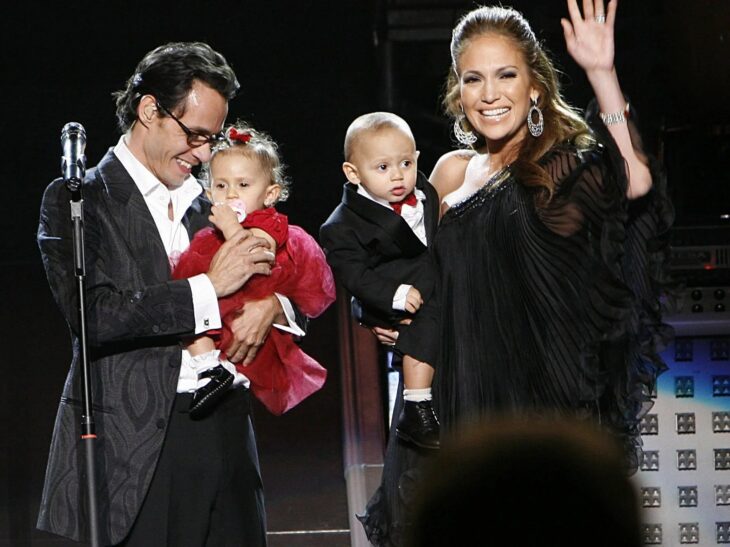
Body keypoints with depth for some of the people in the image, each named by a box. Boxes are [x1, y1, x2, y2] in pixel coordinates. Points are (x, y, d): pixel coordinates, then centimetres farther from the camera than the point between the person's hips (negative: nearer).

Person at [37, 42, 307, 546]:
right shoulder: (76, 199, 1)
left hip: (226, 435, 5)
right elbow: (92, 315, -14)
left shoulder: (210, 202, 17)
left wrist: (272, 305, 0)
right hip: (135, 446, -5)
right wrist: (208, 288, -12)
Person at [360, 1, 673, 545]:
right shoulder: (453, 173, 12)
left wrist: (602, 74, -32)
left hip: (544, 396, -5)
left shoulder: (563, 162, -6)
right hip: (463, 397, 5)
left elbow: (635, 181, -29)